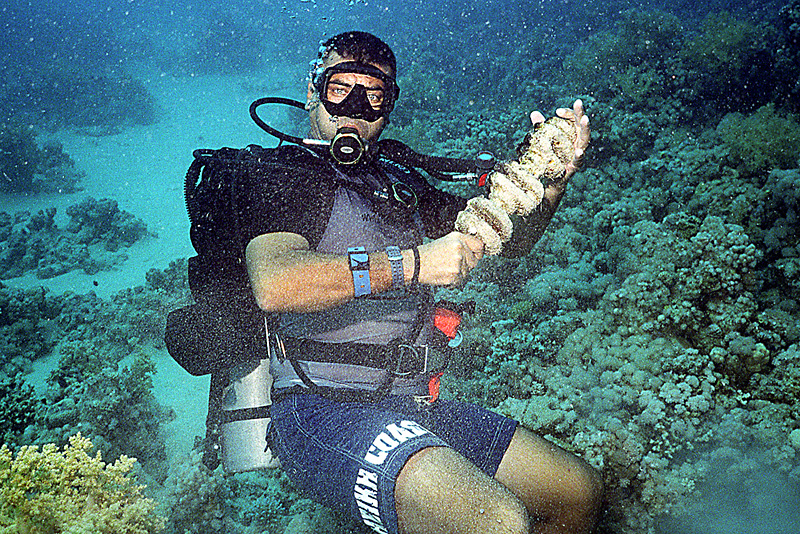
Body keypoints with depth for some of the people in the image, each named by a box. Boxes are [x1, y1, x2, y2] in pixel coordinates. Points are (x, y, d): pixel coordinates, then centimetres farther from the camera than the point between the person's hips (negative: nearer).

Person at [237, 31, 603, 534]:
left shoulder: (399, 185, 20)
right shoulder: (282, 177, -1)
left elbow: (507, 234, 21)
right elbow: (273, 284, -22)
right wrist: (411, 263, -22)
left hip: (412, 407, 8)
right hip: (324, 412, -7)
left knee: (582, 494, 5)